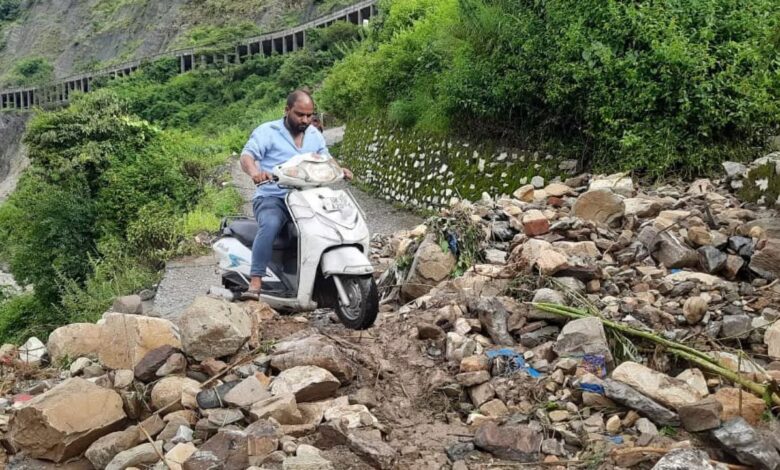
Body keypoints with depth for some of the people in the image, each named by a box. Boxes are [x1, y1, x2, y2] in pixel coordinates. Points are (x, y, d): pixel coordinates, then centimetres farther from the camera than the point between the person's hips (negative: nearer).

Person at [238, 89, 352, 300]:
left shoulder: (314, 134, 18)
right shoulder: (267, 131, 0)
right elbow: (246, 156, -11)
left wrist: (340, 169, -1)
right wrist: (254, 171, -35)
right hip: (272, 198, -5)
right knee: (270, 224, -36)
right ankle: (255, 283, -38)